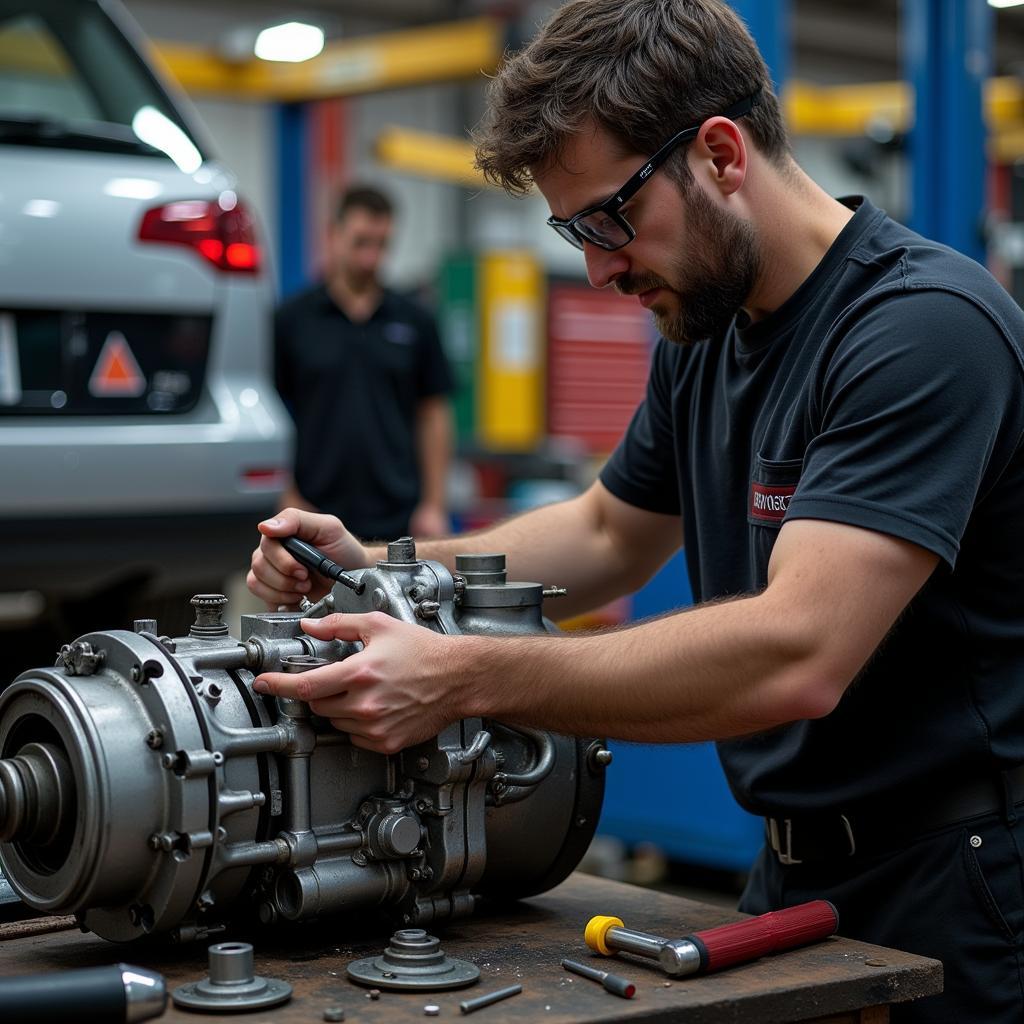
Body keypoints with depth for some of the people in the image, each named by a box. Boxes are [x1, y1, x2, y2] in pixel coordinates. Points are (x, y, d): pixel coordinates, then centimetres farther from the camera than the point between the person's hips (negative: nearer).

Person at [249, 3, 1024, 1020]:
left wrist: (463, 678, -33)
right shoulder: (701, 335, 5)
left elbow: (797, 656, -33)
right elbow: (608, 535, 18)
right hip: (794, 867, 7)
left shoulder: (924, 325, -24)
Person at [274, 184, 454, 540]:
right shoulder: (291, 320, 1)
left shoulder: (415, 323, 6)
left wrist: (433, 506, 1)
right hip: (318, 518, -1)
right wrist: (287, 501, -5)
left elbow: (433, 414, 8)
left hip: (397, 519, 1)